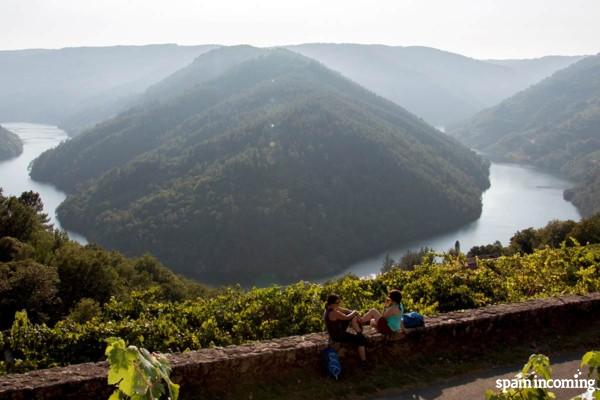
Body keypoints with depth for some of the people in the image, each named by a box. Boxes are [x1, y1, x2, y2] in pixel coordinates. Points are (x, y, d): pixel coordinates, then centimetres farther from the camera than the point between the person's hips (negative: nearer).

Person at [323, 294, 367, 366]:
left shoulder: (332, 308, -2)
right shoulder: (333, 312, -32)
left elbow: (345, 310, 5)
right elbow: (347, 317, -22)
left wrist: (355, 313, -7)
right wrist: (354, 312, -4)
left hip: (339, 330, 10)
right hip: (338, 336, -10)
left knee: (353, 318, 11)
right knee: (361, 340, -10)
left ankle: (360, 333, 16)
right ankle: (364, 362, -2)